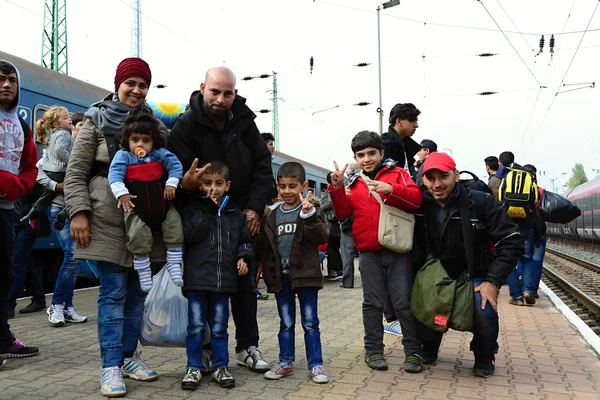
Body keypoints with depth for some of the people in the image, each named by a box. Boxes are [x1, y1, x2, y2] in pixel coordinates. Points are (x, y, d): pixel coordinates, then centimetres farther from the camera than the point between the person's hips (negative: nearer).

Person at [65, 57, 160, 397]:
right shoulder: (97, 121, 2)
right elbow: (75, 172, -1)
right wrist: (79, 212, -10)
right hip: (108, 218, -4)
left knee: (138, 290, 8)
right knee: (113, 291, -3)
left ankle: (129, 355, 21)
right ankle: (111, 366, 4)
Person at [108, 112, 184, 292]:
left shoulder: (160, 154, 0)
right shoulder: (123, 156, -5)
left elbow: (175, 165, -2)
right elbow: (114, 174, -15)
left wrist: (171, 184, -15)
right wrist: (121, 193, -29)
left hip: (163, 206, 3)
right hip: (137, 209, -3)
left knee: (175, 226, -2)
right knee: (139, 236, -13)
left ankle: (174, 265, 12)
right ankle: (143, 272, 6)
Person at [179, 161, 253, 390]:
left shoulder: (235, 214, 9)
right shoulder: (193, 209, 1)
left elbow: (245, 240, 15)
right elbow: (190, 234, -15)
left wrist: (243, 257, -3)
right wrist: (208, 210, -16)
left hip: (224, 279, 2)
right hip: (197, 278, -2)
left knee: (219, 327, 11)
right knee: (196, 325, 3)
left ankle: (220, 367, 22)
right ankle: (194, 367, 17)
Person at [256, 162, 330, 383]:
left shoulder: (311, 209, -3)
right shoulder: (272, 214, 8)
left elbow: (320, 238, -16)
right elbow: (263, 245, 9)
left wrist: (309, 215, -28)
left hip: (305, 274, -3)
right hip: (281, 276, 3)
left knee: (310, 322, 5)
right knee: (286, 323, 14)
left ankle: (315, 364, 15)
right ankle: (286, 362, 26)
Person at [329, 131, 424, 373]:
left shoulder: (397, 173, 4)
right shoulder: (355, 183, 13)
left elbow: (416, 198, -10)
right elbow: (343, 213, 6)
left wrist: (390, 189, -24)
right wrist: (338, 188, -7)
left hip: (397, 250, -2)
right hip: (368, 253, 3)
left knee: (404, 301, 1)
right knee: (373, 302, 8)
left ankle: (413, 351, 12)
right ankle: (373, 350, 18)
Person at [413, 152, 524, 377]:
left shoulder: (481, 203, -14)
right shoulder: (420, 206, -5)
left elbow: (512, 241, -14)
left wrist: (493, 282, -20)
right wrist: (419, 278, -7)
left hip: (474, 278, -2)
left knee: (484, 312, -32)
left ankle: (484, 357, 4)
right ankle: (429, 346, 17)